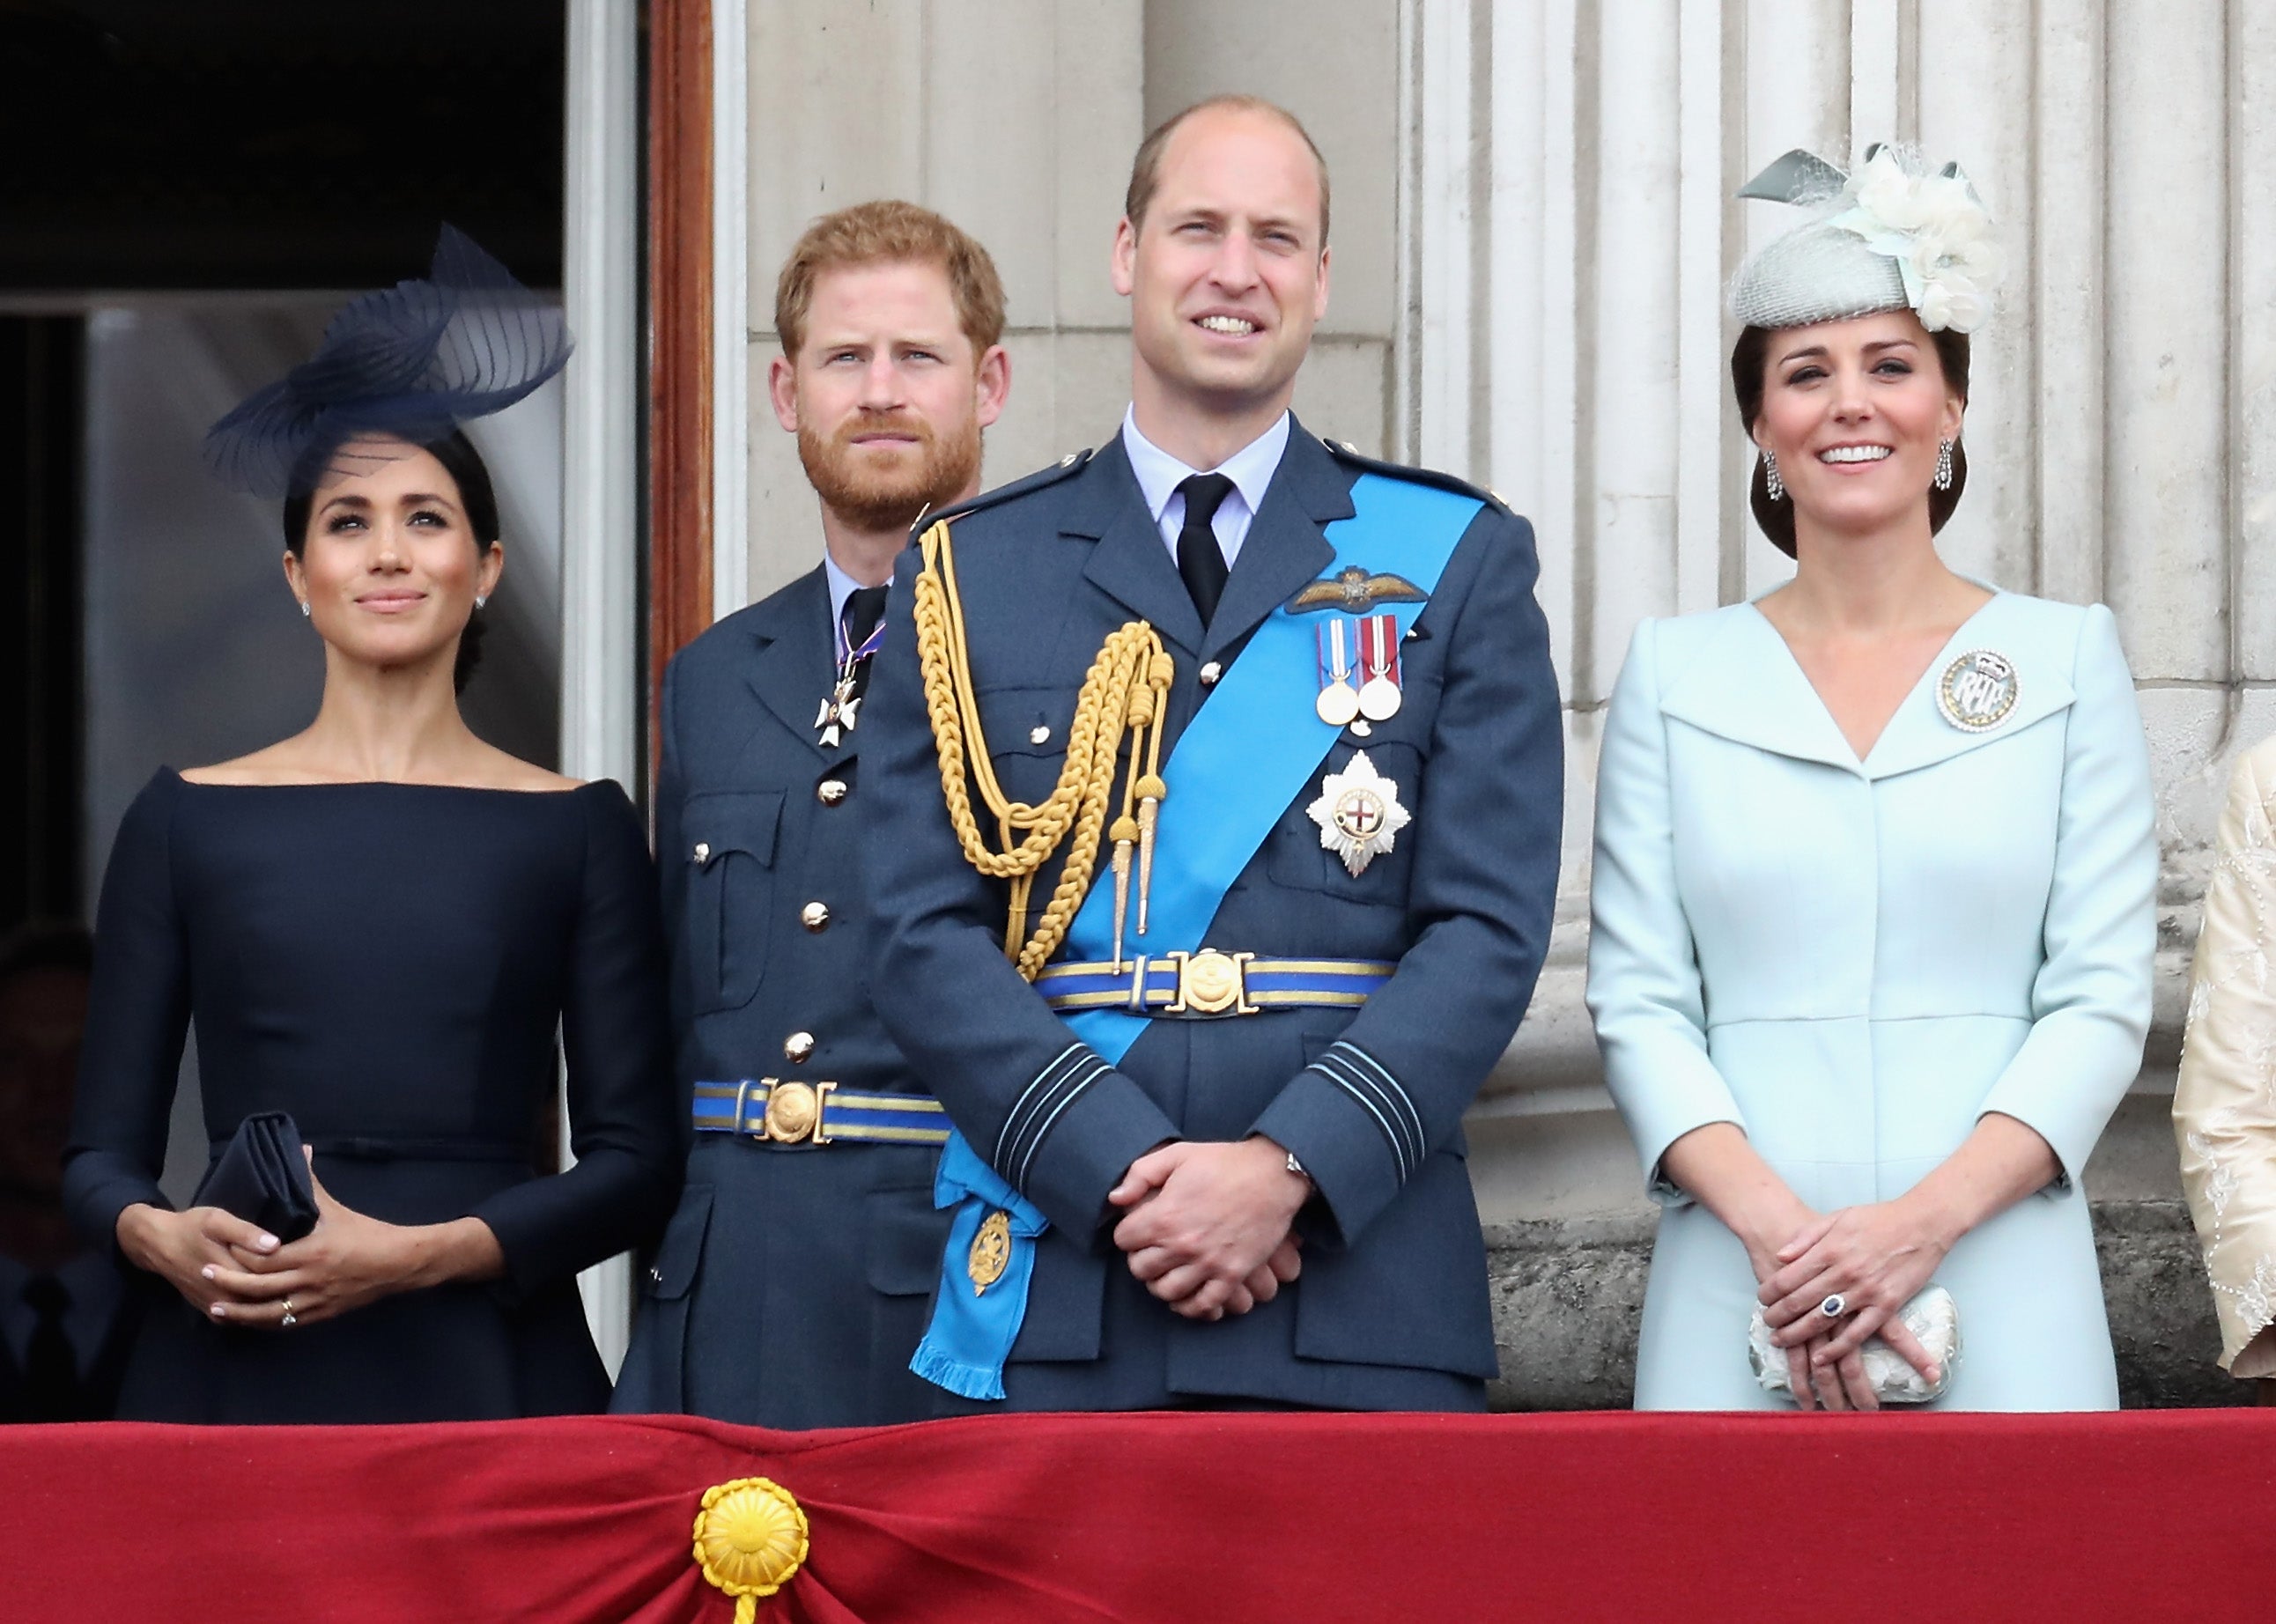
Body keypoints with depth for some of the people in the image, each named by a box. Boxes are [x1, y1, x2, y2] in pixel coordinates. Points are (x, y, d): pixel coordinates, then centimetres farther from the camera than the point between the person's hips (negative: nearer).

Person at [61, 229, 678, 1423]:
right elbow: (101, 1155, 10)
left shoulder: (577, 829, 7)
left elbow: (634, 1163, 2)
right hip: (233, 1365, 0)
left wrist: (418, 1254, -12)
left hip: (486, 1371, 0)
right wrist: (162, 1238, -12)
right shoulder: (188, 820, 9)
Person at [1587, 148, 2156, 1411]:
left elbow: (2102, 1000, 1)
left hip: (2002, 1305, 0)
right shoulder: (1675, 675, 9)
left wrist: (1923, 1219, -13)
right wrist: (1773, 1225, -13)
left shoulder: (2068, 661, 7)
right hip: (1737, 1305, 0)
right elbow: (1638, 1000, 3)